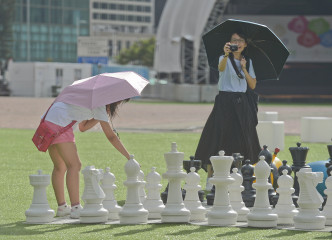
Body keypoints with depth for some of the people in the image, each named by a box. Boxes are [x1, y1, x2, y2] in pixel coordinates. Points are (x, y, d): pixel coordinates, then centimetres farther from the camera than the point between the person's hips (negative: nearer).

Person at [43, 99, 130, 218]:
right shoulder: (99, 105, -5)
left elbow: (82, 127, 20)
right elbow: (111, 136, -8)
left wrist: (102, 116, 10)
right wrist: (129, 157, -7)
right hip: (59, 123, -10)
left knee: (60, 167, 14)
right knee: (74, 165, -12)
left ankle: (61, 207, 16)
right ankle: (75, 208, -19)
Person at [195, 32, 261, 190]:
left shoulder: (248, 62, 13)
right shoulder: (225, 59, -1)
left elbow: (253, 85, 9)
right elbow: (221, 67, -26)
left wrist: (244, 68, -4)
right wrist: (226, 55, -47)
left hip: (242, 104, 4)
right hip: (225, 102, -4)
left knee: (241, 140, 2)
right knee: (218, 137, -10)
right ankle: (210, 179, -8)